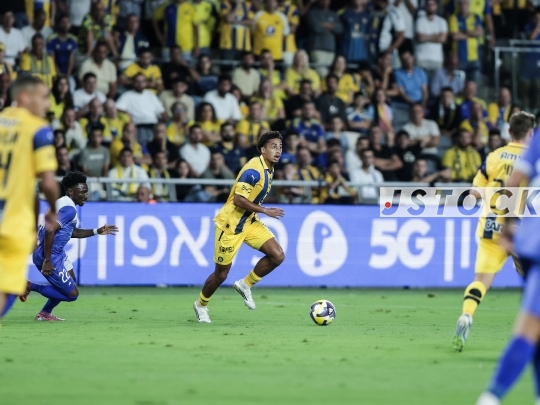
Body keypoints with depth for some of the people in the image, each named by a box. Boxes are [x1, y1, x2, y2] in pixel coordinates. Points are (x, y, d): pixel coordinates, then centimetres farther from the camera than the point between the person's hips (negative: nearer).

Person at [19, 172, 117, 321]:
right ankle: (30, 286, 0)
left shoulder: (63, 203, 10)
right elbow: (50, 231, -32)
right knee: (72, 293, -3)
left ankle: (45, 313, 36)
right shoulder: (69, 209, -21)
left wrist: (96, 231, 19)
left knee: (71, 282, 30)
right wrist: (47, 261, -27)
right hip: (51, 256, -11)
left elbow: (72, 232, 24)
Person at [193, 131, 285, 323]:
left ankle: (245, 285, 9)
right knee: (221, 274, 3)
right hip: (230, 223, -8)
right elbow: (238, 200, -28)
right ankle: (201, 304, 28)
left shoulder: (268, 169, 6)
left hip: (250, 222, 8)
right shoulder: (253, 170, -23)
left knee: (277, 255, -9)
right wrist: (265, 211, -24)